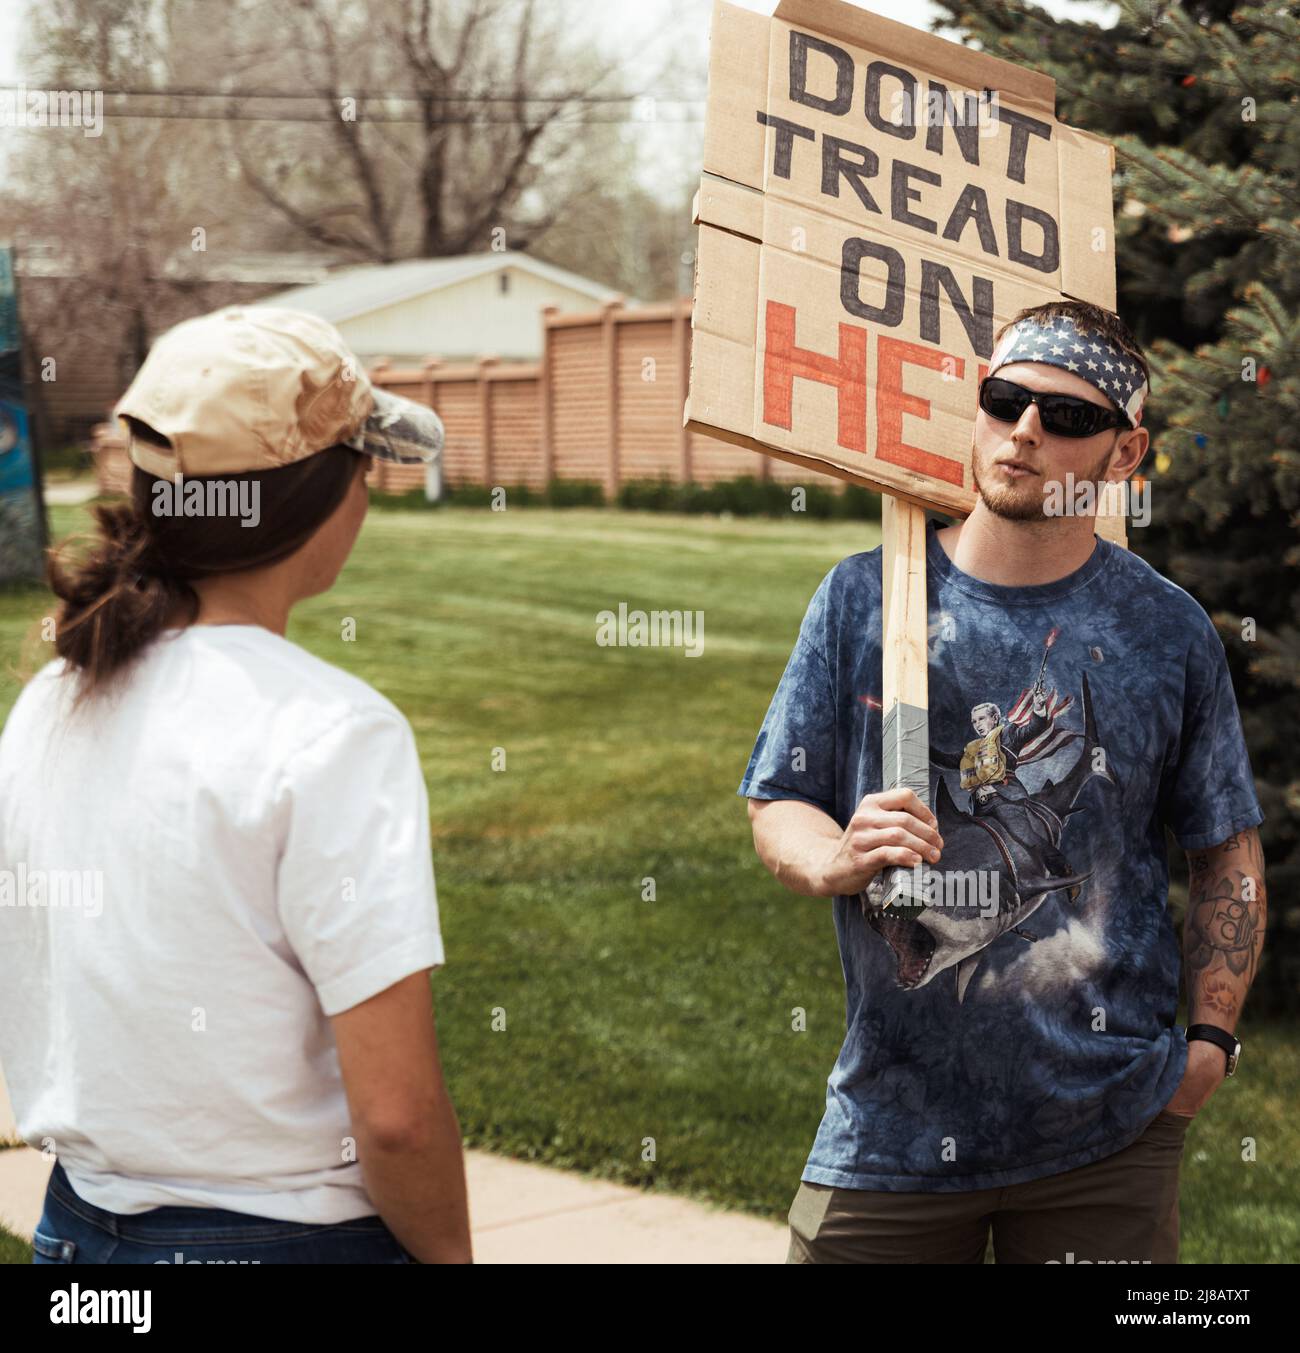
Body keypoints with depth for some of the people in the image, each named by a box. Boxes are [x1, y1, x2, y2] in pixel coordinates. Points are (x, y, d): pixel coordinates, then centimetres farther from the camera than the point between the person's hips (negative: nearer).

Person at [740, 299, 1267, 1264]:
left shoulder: (1170, 632, 2)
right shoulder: (866, 596, 1)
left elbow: (1229, 855, 9)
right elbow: (777, 807, 5)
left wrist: (1210, 1039, 0)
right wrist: (838, 858, -17)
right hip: (894, 1110, 0)